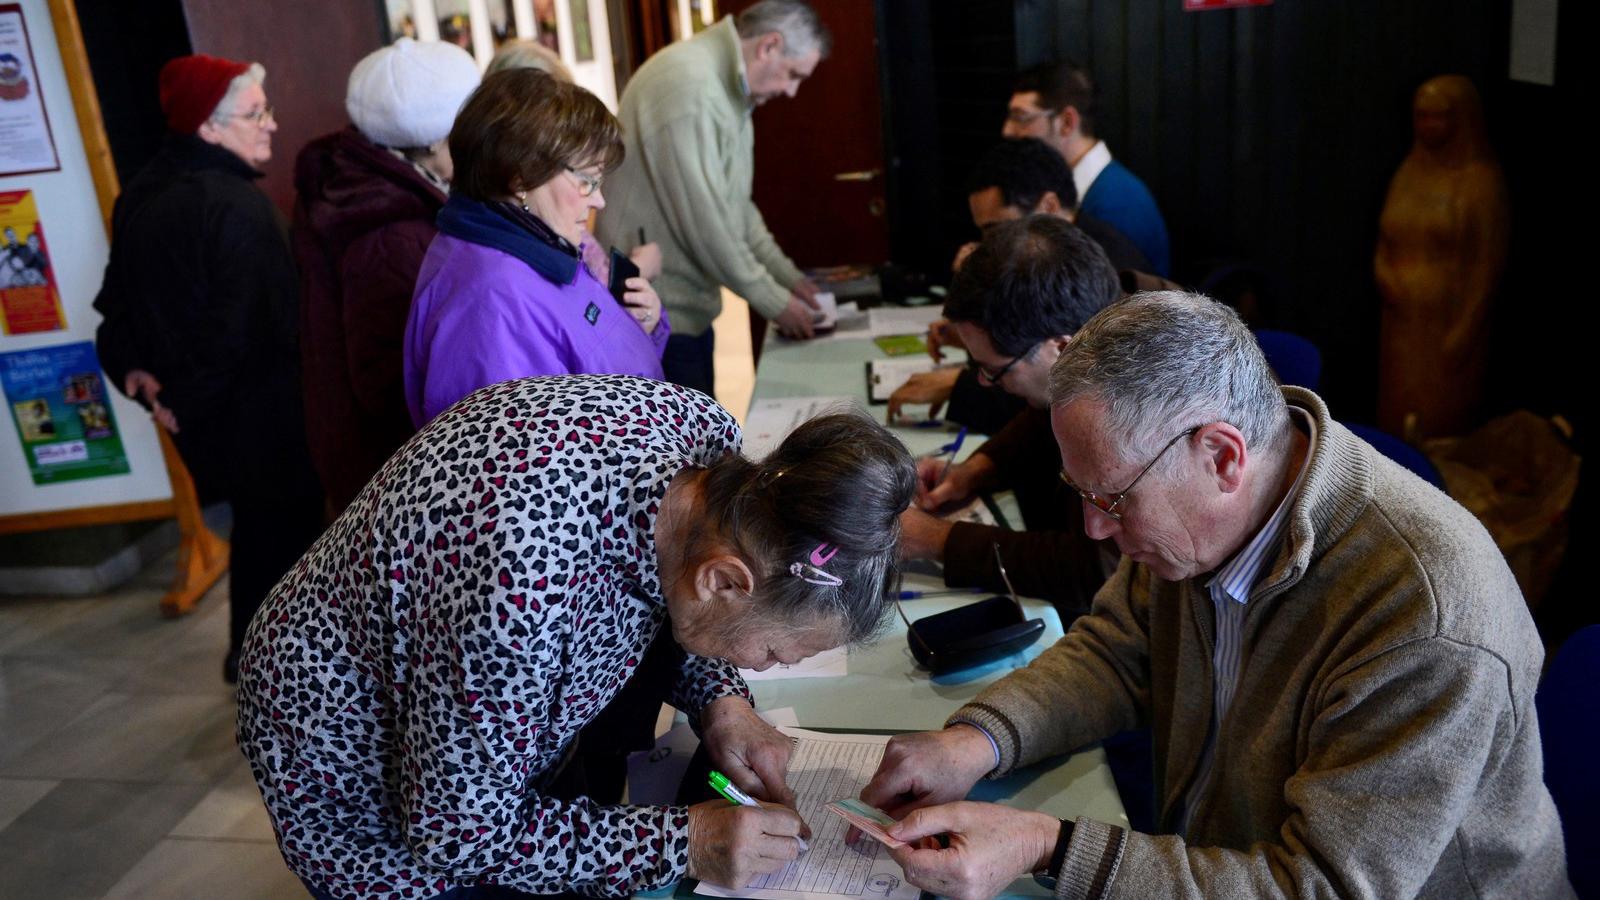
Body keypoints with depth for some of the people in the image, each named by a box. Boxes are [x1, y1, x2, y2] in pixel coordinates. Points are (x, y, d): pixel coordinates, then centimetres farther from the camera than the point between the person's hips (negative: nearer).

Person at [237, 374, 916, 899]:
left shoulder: (702, 433, -23)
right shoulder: (525, 587, -44)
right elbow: (458, 834, -27)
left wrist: (718, 700, -15)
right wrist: (684, 842, -27)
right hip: (360, 779, -6)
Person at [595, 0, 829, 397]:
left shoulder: (728, 87, 11)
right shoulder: (688, 84, -22)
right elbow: (702, 216, -23)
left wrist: (787, 276, 12)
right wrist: (773, 300, -14)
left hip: (687, 302, 10)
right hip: (655, 307, -10)